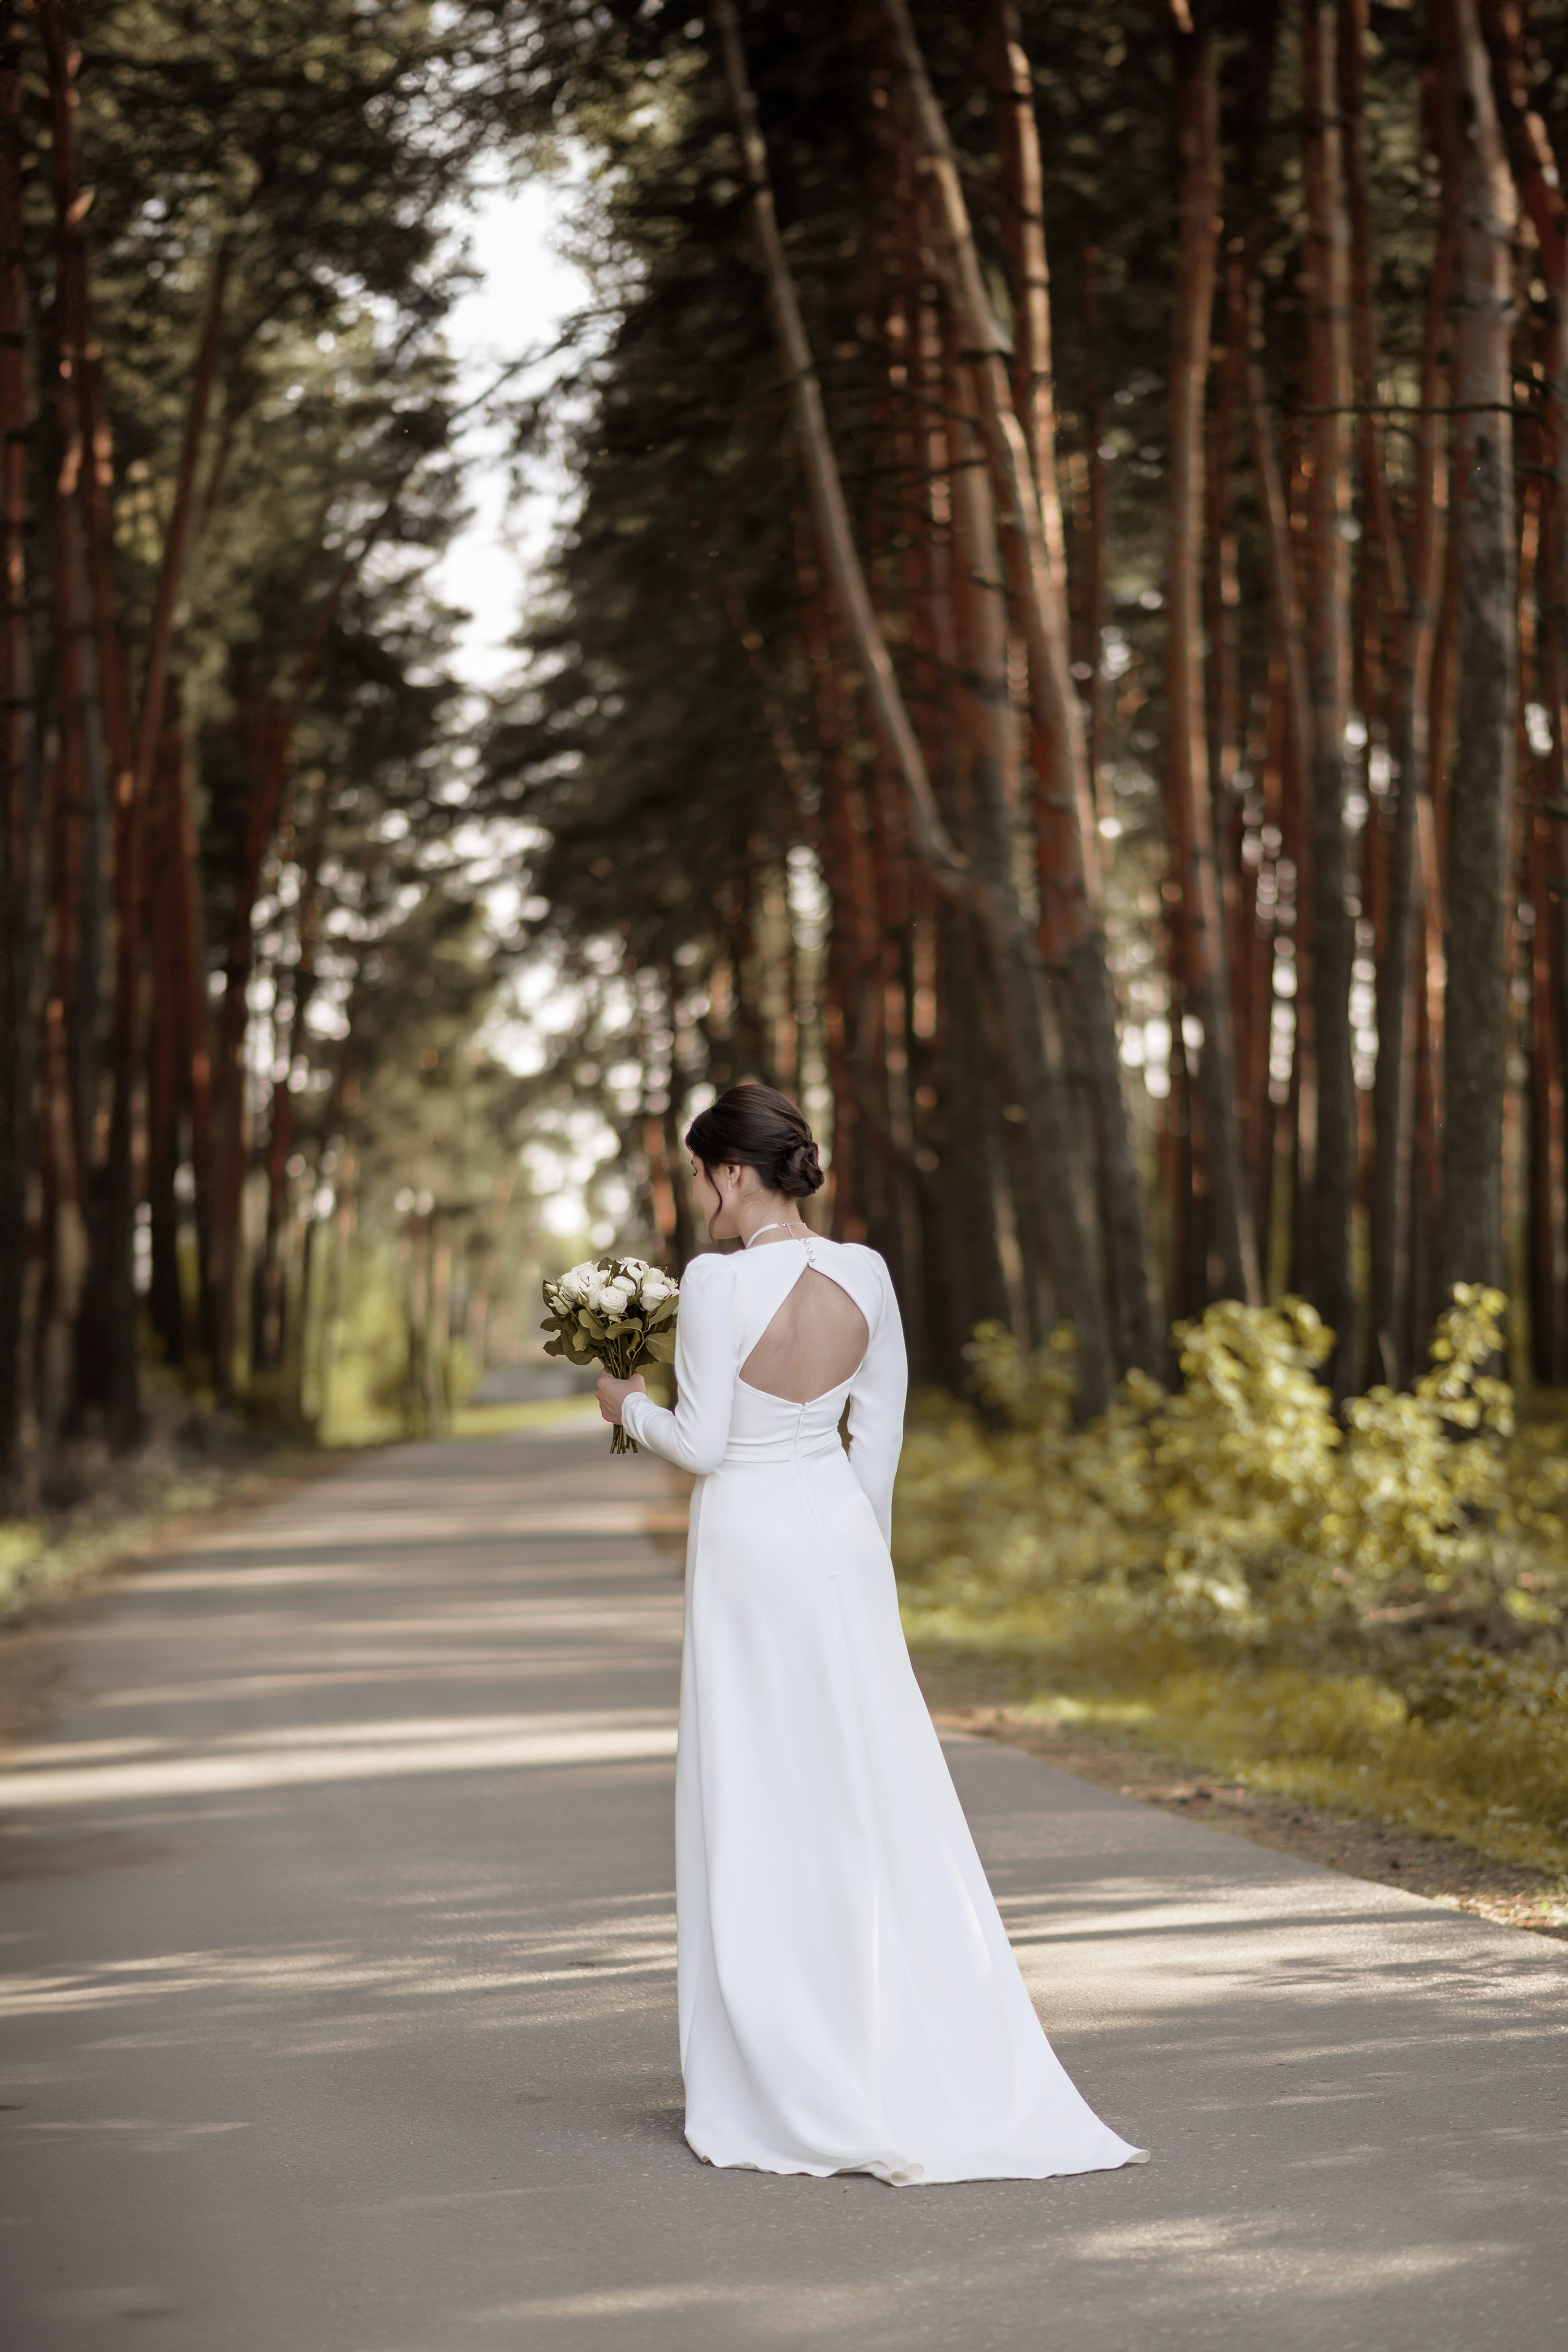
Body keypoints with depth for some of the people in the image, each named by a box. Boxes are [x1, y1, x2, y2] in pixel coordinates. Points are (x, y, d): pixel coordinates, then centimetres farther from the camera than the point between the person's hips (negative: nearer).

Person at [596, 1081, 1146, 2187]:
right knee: (874, 1802, 11)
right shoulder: (865, 1273, 0)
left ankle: (788, 2083, 10)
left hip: (750, 1544, -5)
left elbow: (704, 1443, -14)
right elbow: (882, 1433, 7)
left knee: (757, 1807, 4)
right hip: (839, 1529, 5)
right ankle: (923, 2064, 14)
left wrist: (633, 1407, 6)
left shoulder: (719, 1282, -17)